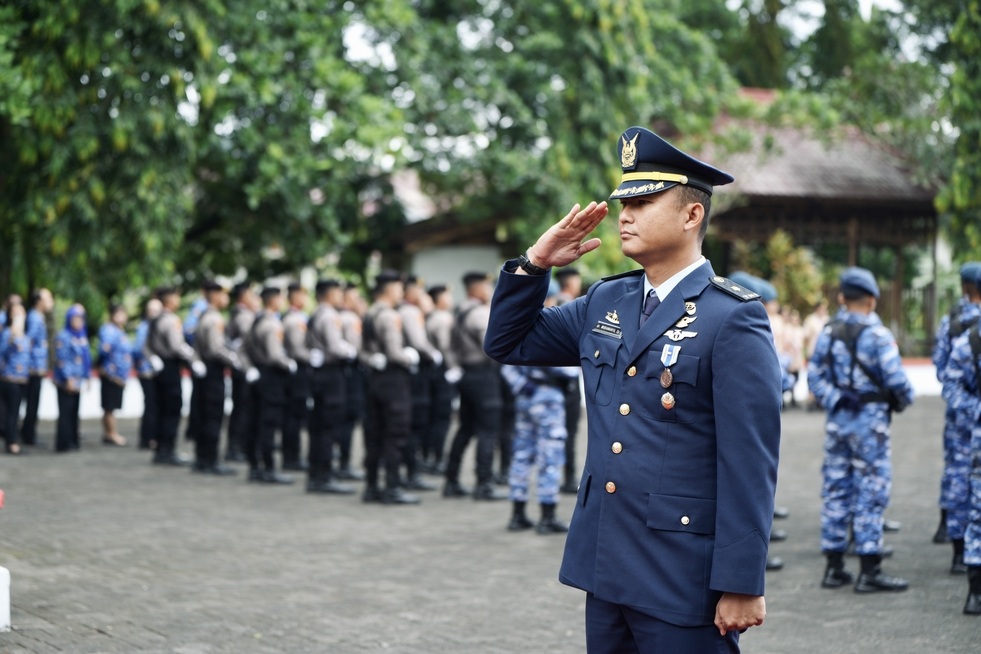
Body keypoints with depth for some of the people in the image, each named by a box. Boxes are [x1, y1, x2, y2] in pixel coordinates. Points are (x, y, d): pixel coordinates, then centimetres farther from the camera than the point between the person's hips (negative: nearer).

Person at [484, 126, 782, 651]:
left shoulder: (733, 321, -11)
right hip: (604, 569, 7)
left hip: (684, 582, -6)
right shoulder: (605, 303, 10)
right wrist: (535, 263, 4)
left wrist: (742, 585, -17)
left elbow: (749, 465, -15)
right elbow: (508, 343, 19)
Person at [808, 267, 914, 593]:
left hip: (837, 420, 6)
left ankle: (834, 567, 15)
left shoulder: (827, 333, 5)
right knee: (870, 493, -2)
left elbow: (814, 376, 2)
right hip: (870, 420, -6)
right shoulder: (877, 334, -11)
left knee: (835, 490, 10)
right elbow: (895, 379, -14)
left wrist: (834, 401, -2)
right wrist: (903, 400, 4)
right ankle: (869, 570, -1)